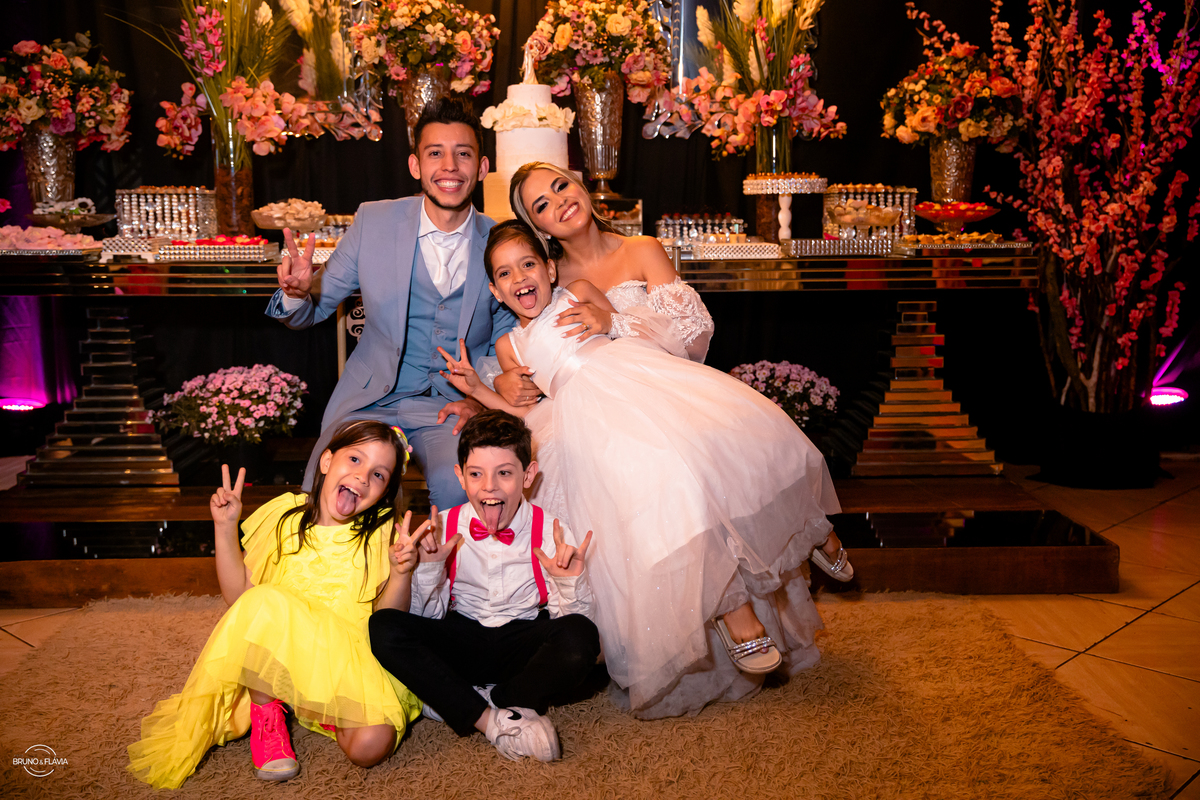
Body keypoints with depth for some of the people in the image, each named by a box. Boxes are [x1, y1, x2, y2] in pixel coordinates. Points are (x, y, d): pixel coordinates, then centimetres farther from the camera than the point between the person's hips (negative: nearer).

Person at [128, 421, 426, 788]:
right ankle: (265, 716, -9)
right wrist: (225, 529, -5)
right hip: (278, 655, 1)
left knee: (371, 745, -29)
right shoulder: (284, 516, 2)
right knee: (263, 603, -32)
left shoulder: (382, 532, -1)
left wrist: (402, 574, -23)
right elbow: (238, 595, 4)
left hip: (351, 660, 0)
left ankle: (329, 712, 6)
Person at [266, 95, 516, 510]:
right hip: (373, 399, 1)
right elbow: (316, 308, 7)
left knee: (457, 484, -31)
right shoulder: (373, 221, 1)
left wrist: (483, 401, -9)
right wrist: (297, 292, -17)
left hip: (456, 407, -1)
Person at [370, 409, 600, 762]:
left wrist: (570, 582, -24)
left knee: (581, 637, -33)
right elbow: (427, 617, 1)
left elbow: (574, 617, -5)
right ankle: (491, 720, -22)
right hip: (460, 641, 2)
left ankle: (462, 703, -14)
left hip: (521, 645, -1)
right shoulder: (444, 529, -1)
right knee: (383, 627, -25)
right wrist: (429, 568, -15)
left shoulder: (551, 534, -6)